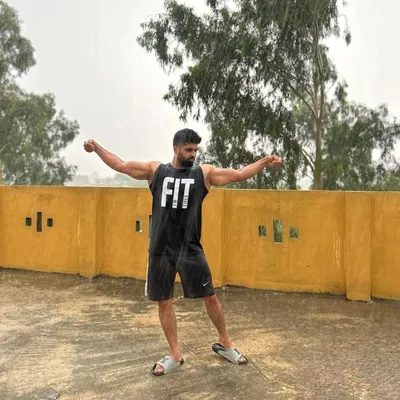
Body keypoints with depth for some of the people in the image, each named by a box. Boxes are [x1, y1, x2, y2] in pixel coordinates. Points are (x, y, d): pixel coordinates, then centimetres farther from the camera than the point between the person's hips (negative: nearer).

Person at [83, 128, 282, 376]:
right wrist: (97, 148, 6)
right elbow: (120, 165, 11)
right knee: (164, 302, 8)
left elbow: (240, 174, 0)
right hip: (161, 249, 2)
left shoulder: (204, 173, 2)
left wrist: (264, 162, -10)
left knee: (210, 297, 5)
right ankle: (175, 355, 24)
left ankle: (225, 344, 28)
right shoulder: (155, 170, 5)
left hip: (190, 249, -1)